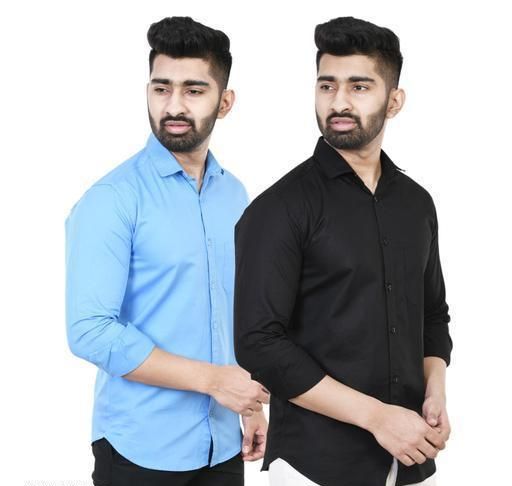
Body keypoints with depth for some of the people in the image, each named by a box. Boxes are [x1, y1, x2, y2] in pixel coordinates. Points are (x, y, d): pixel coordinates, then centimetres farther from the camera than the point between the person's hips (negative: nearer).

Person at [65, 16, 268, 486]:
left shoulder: (235, 194, 5)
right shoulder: (112, 199, -14)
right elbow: (90, 331, -20)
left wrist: (250, 404, 9)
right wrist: (212, 379, -19)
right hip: (143, 447, -5)